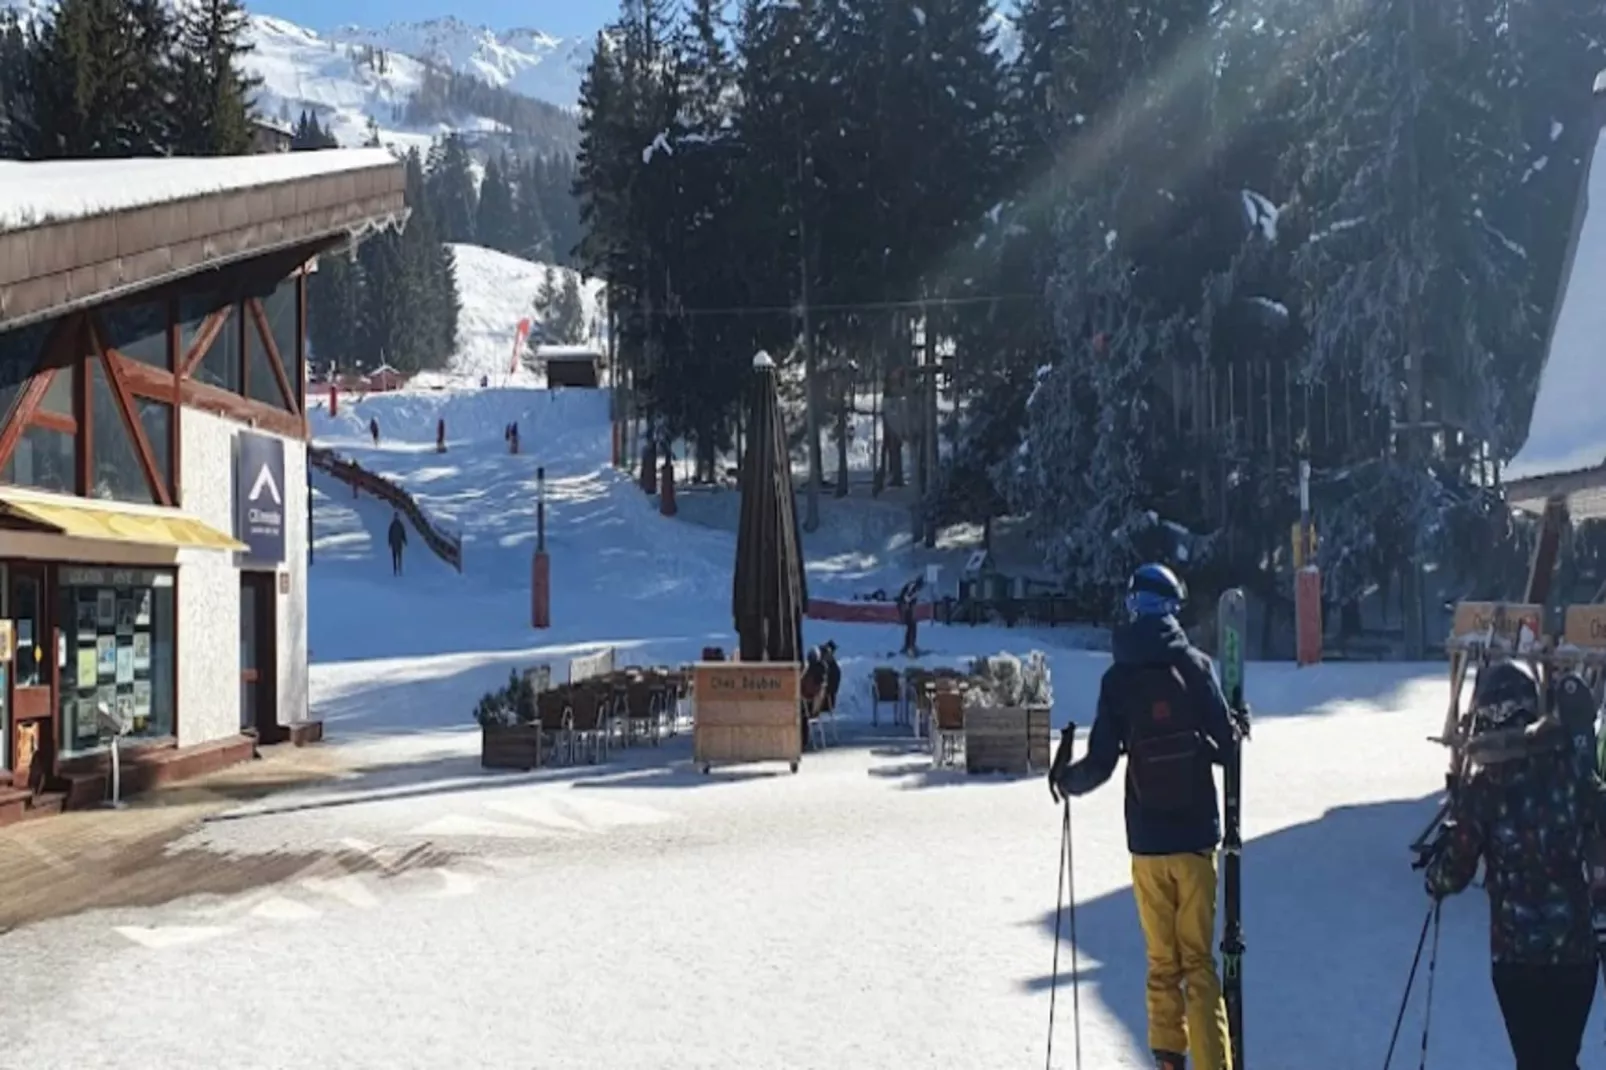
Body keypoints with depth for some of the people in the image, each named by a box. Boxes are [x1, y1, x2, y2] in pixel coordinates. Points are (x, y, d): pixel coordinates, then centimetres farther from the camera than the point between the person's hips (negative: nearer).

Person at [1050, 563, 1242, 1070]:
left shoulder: (1117, 678, -4)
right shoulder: (1194, 665, -6)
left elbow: (1101, 764, -5)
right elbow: (1225, 744, -4)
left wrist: (1066, 780, 15)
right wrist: (1239, 728, 19)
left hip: (1147, 842, 1)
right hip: (1196, 837, -1)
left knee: (1162, 963, 11)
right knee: (1200, 962, 2)